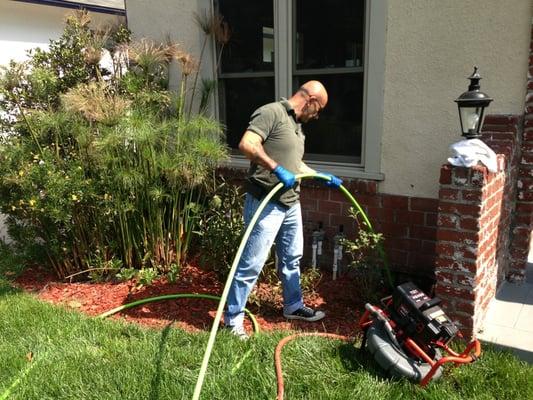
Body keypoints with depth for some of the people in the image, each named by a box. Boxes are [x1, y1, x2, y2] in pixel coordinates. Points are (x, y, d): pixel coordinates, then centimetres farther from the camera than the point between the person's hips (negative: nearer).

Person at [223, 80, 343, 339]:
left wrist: (324, 178, 30)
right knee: (252, 263, -3)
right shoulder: (271, 113, -13)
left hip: (291, 204, 10)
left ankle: (293, 306, 38)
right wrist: (277, 169, -30)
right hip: (265, 204, -9)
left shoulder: (297, 125, 17)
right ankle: (233, 319, 9)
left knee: (291, 259, 20)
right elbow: (246, 144, -26)